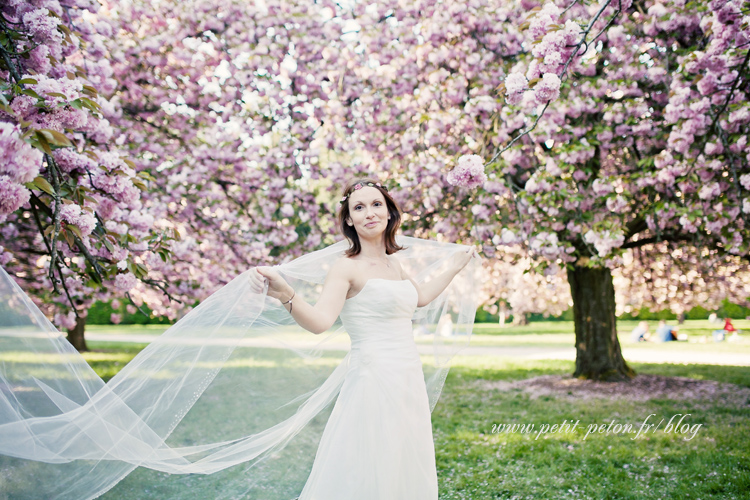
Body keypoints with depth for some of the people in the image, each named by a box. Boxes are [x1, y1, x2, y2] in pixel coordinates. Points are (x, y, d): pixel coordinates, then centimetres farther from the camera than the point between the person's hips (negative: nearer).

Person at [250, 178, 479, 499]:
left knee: (407, 471, 15)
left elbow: (420, 297, 31)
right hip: (375, 379, -8)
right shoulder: (347, 268, -11)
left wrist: (455, 267, 38)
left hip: (408, 379, 8)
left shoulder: (393, 263, 11)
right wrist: (284, 294, -44)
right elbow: (319, 321, -26)